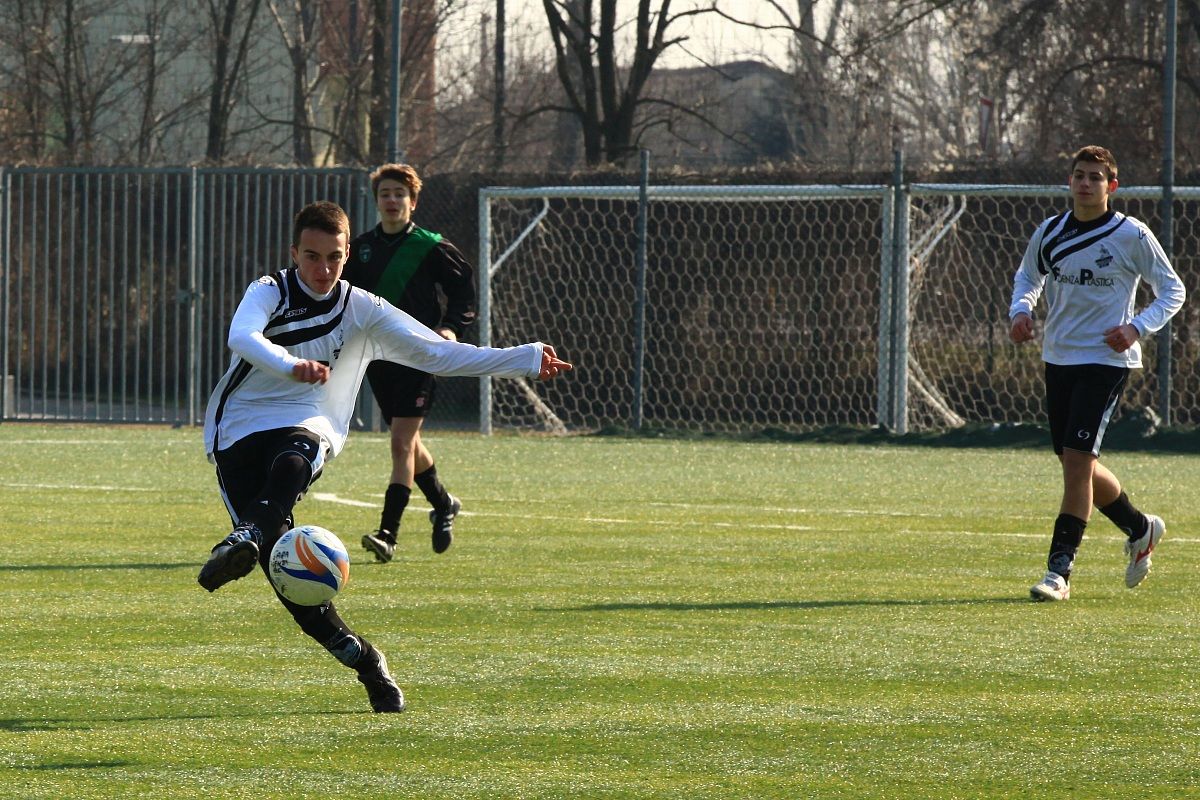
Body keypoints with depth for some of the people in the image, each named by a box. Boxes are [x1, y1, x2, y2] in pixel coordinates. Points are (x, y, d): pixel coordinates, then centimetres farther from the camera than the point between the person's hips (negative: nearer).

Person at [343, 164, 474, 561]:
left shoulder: (431, 248, -5)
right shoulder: (361, 248, 8)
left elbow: (464, 290, 2)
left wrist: (451, 326, -14)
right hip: (377, 356, 6)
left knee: (402, 443, -14)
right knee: (407, 441, 16)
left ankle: (388, 533, -18)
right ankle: (443, 504, 41)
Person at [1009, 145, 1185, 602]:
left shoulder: (1131, 235, -8)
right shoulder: (1049, 233, 5)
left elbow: (1172, 291, 0)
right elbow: (1028, 277, 23)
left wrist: (1137, 327, -16)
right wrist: (1021, 311, 2)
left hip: (1105, 361, -6)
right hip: (1058, 358, 6)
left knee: (1077, 460, -15)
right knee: (1075, 464, 12)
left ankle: (1059, 571, -13)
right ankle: (1141, 529, 37)